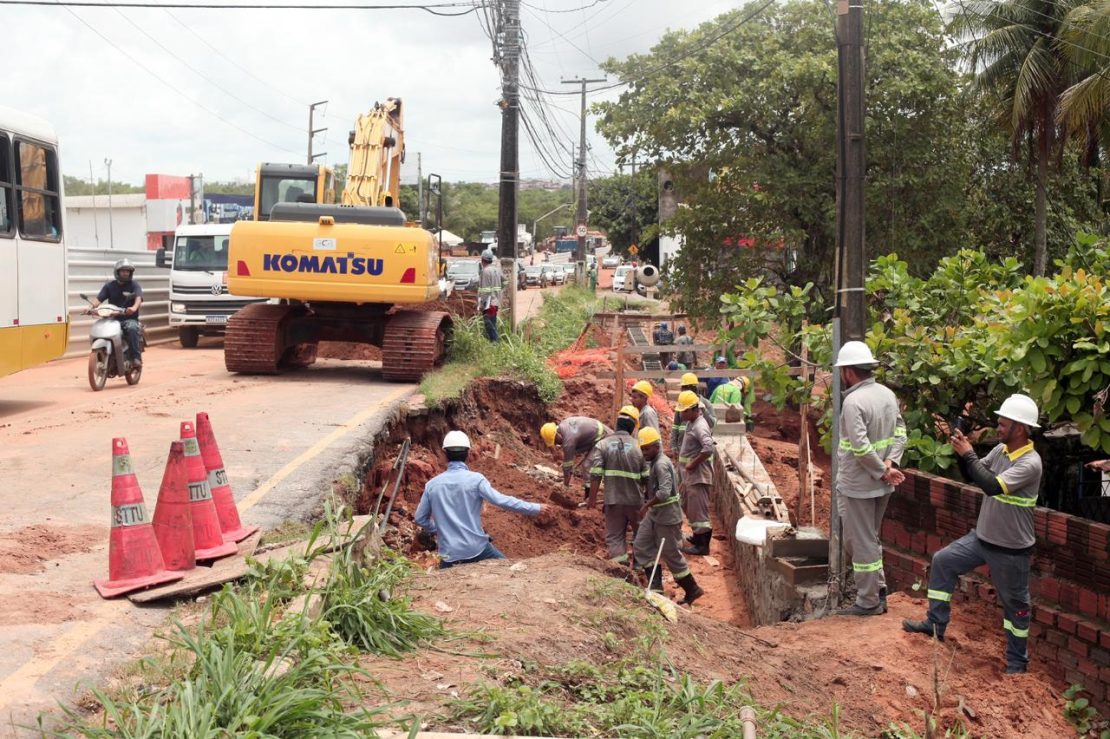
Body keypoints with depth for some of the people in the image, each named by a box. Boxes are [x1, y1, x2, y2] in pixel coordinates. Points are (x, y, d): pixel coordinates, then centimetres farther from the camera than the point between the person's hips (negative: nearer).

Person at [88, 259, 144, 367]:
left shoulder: (134, 284, 3)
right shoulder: (109, 285, 11)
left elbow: (138, 298, -16)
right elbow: (99, 298, 1)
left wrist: (134, 308, -39)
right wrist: (91, 307, -21)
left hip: (130, 319, -3)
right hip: (112, 318, 3)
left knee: (132, 328, -36)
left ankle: (136, 357, -32)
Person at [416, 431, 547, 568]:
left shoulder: (432, 484, 2)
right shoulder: (475, 479, -9)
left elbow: (420, 518, 9)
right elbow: (502, 501, -14)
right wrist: (536, 508, -5)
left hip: (449, 554, 2)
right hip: (477, 548, -2)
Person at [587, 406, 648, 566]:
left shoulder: (603, 444, -4)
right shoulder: (638, 446, -4)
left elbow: (596, 474, -9)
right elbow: (647, 477, -1)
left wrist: (592, 497, -1)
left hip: (613, 500, -1)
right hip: (635, 500, 1)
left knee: (614, 536, 7)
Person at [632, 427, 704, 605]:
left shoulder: (661, 465, -22)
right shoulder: (654, 463, 9)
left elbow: (664, 492, -32)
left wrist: (647, 505, -23)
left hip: (667, 516, -10)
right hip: (655, 514, 10)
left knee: (671, 554, 1)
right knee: (641, 546, 8)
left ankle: (692, 590, 16)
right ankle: (656, 588, 10)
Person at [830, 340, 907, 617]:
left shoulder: (854, 401, -21)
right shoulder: (887, 394, 4)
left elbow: (860, 446, -27)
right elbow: (900, 431, 6)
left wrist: (882, 470, -15)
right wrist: (890, 463, -4)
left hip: (858, 485, -8)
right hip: (881, 484, 8)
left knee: (861, 542, 4)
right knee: (870, 538, 22)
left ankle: (868, 602, 13)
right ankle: (878, 590, 27)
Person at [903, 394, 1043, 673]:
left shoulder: (1030, 463, -25)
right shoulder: (1001, 450, 0)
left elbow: (992, 486, -34)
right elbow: (972, 475, 7)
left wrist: (968, 454, -28)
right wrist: (958, 445, -6)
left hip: (1011, 549, -8)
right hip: (982, 536, 8)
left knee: (1015, 604, 7)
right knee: (943, 561, 9)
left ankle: (1017, 662, 23)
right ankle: (936, 624, 19)